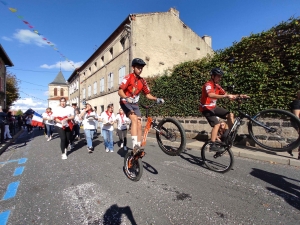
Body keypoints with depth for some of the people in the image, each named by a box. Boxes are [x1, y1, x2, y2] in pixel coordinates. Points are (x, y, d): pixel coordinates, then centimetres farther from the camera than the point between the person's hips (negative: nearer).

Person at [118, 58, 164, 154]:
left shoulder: (142, 81, 3)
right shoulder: (129, 77, -13)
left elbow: (147, 94, 7)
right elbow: (120, 91, -22)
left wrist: (157, 99, -9)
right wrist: (127, 98, -41)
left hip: (134, 104, 6)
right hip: (126, 102, -6)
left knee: (139, 124, -2)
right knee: (134, 119, -28)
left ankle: (138, 147, 7)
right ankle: (135, 146, -29)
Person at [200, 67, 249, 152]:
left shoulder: (217, 86, 8)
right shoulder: (208, 85, -20)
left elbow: (226, 94, 5)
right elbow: (211, 95, -41)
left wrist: (239, 96, -6)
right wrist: (226, 96, -46)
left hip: (213, 107, 8)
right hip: (206, 108, -8)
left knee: (230, 115, 1)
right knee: (217, 124, -19)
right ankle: (213, 145, -13)